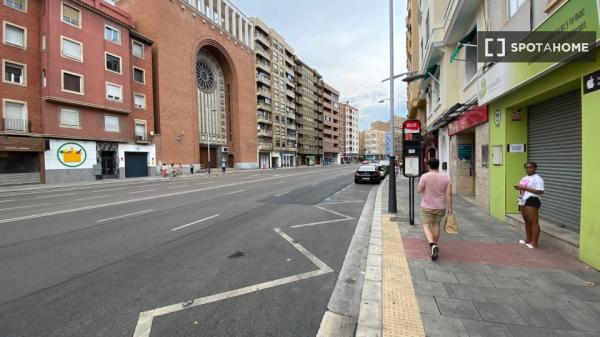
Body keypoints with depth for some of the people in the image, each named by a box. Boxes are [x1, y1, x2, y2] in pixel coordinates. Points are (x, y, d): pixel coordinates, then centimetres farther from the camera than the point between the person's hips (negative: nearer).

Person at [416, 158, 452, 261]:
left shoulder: (425, 176, -14)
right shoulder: (446, 177, -4)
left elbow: (419, 190, -11)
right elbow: (449, 193, -6)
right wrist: (450, 207, -1)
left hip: (427, 206, -3)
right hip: (440, 207, 4)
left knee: (426, 226, 3)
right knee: (436, 225, 19)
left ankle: (432, 245, -18)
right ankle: (435, 245, 30)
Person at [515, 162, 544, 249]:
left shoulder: (537, 178, -9)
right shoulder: (525, 178, 18)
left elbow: (540, 191, -19)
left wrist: (525, 188, -21)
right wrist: (518, 188, 6)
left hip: (532, 201, -9)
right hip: (523, 201, 9)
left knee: (533, 222, -8)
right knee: (527, 221, 15)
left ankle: (534, 243, -5)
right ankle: (528, 239, 25)